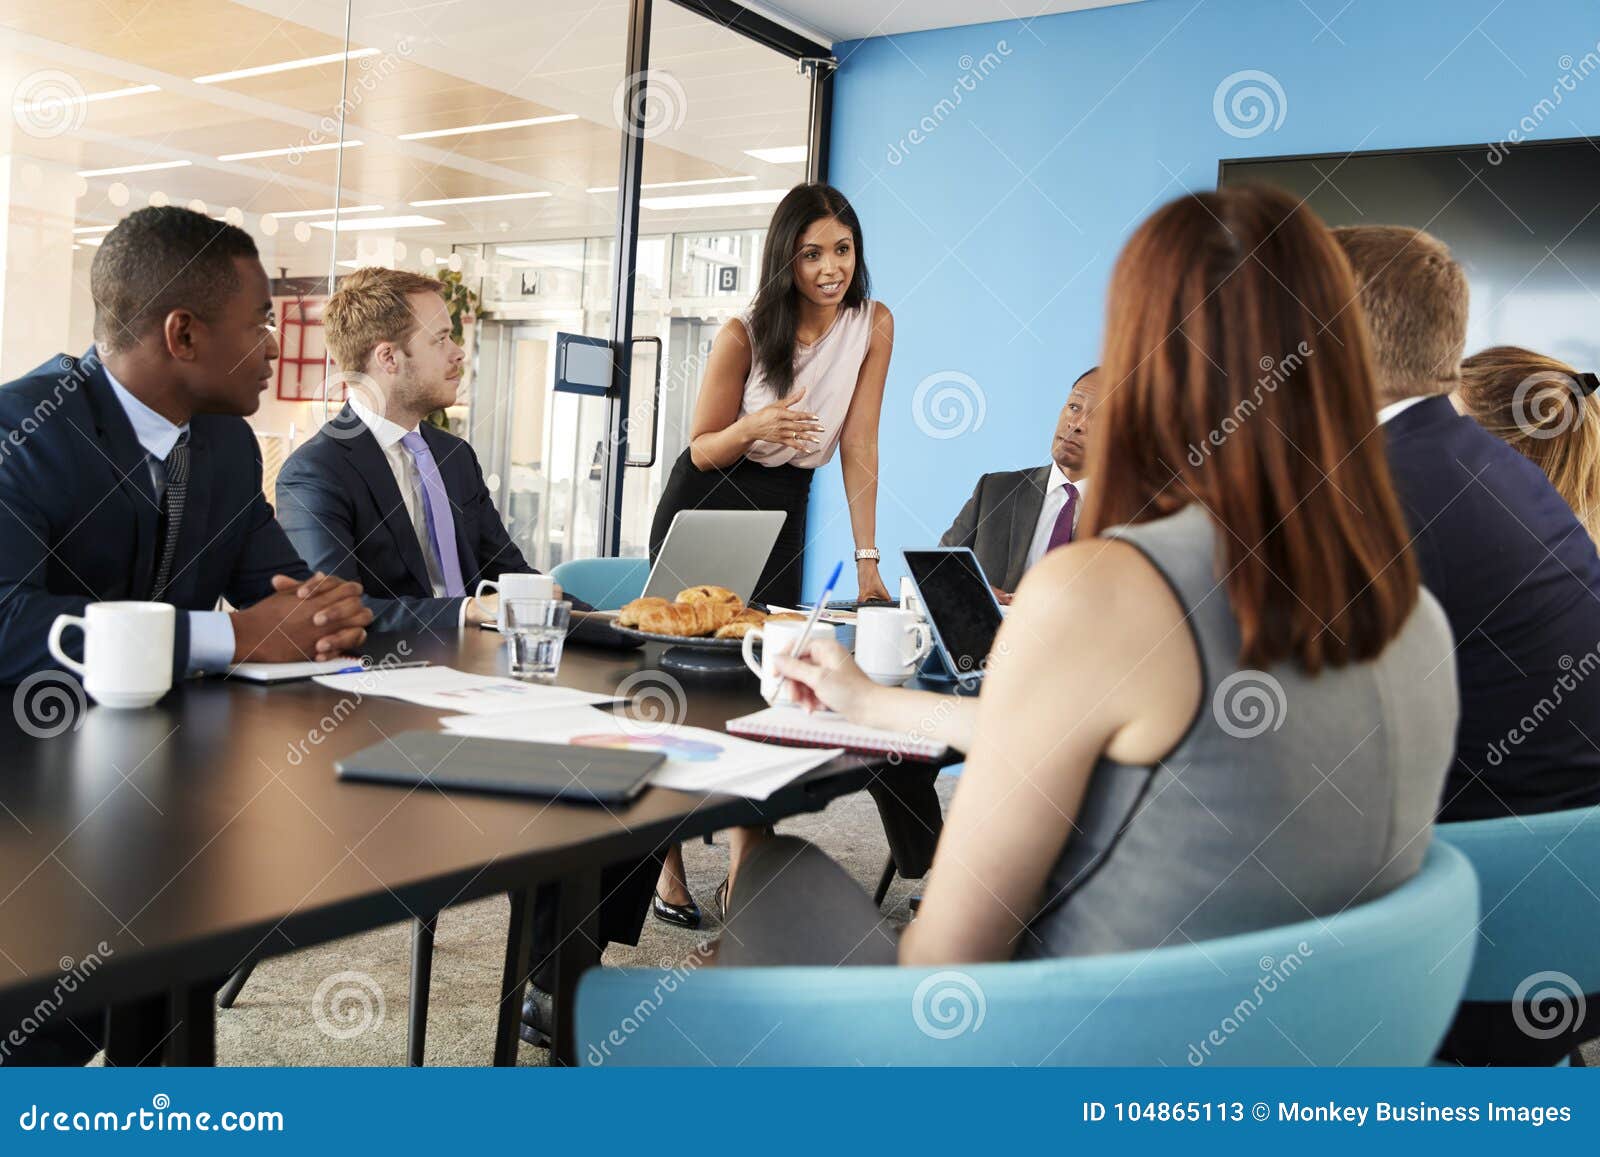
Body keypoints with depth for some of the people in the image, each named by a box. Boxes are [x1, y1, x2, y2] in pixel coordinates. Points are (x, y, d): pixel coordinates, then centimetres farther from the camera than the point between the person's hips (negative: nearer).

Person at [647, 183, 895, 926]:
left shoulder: (873, 324, -9)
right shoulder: (745, 335, -16)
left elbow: (859, 443, -9)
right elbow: (702, 450, -8)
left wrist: (866, 557, -14)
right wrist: (753, 428, -30)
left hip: (783, 516, 3)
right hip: (704, 509, -2)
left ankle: (745, 873, 9)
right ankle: (668, 868, 7)